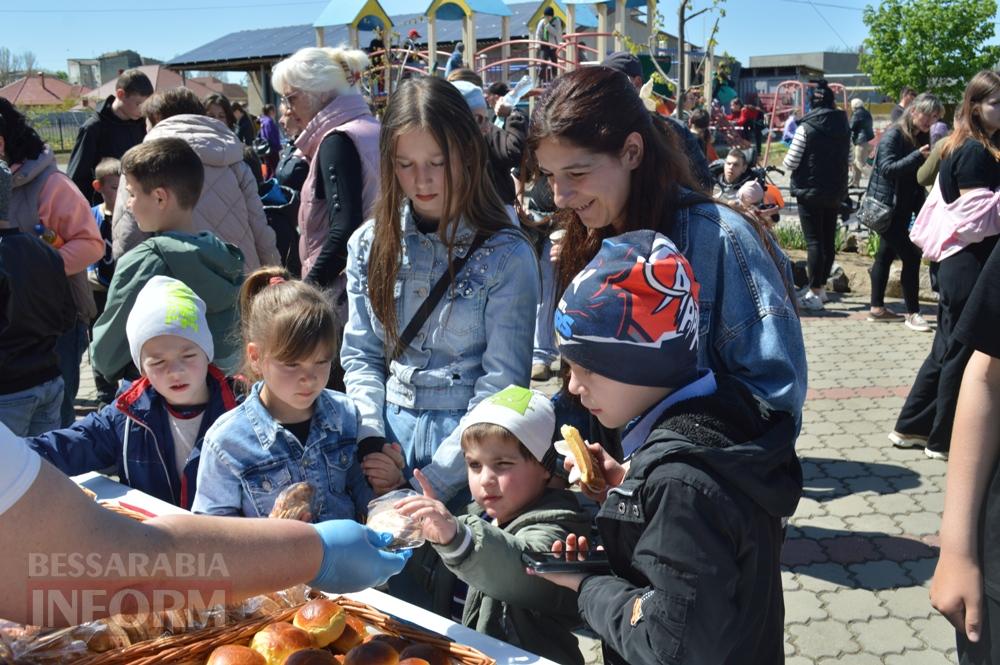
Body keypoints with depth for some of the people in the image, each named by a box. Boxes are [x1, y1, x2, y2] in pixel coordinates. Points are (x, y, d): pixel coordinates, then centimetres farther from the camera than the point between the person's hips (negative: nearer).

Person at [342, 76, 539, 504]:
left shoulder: (507, 255, -11)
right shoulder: (369, 244, 3)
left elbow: (501, 387, -13)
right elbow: (360, 355, 7)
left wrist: (430, 481, -15)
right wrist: (371, 441, -8)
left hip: (469, 443, -3)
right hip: (391, 434, 3)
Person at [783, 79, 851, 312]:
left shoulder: (806, 127, -13)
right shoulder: (844, 126, 5)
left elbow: (791, 162, -13)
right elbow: (849, 158, 14)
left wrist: (787, 160, 8)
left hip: (810, 191, -5)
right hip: (835, 192, 5)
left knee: (814, 241, -3)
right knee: (828, 240, 13)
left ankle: (814, 293, -3)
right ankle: (821, 286, 24)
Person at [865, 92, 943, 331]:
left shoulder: (921, 138, 9)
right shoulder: (893, 135, -13)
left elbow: (920, 175, 13)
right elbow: (887, 168, -23)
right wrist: (918, 155, -31)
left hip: (903, 207, 8)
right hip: (887, 206, -8)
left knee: (886, 255, 13)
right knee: (911, 257, -9)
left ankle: (877, 308, 21)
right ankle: (912, 313, -2)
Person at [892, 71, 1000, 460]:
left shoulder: (961, 148, 13)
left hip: (956, 261, 10)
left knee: (948, 349, 16)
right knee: (963, 353, 0)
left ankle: (912, 427, 24)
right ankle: (945, 440, 12)